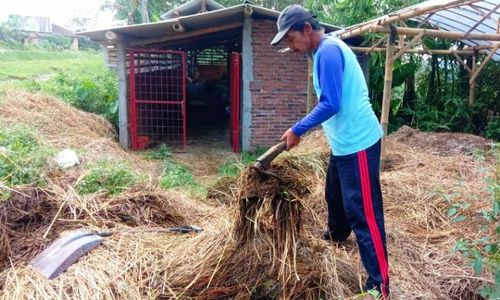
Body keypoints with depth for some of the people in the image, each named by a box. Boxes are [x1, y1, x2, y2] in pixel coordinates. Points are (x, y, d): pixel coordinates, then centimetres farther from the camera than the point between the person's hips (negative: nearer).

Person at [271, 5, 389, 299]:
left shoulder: (328, 51, -18)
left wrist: (297, 130, -16)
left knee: (363, 212, -6)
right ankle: (336, 236, 53)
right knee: (335, 196, 27)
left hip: (358, 142, -10)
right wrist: (302, 128, 16)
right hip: (344, 141, 10)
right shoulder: (324, 51, 13)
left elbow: (331, 104, -24)